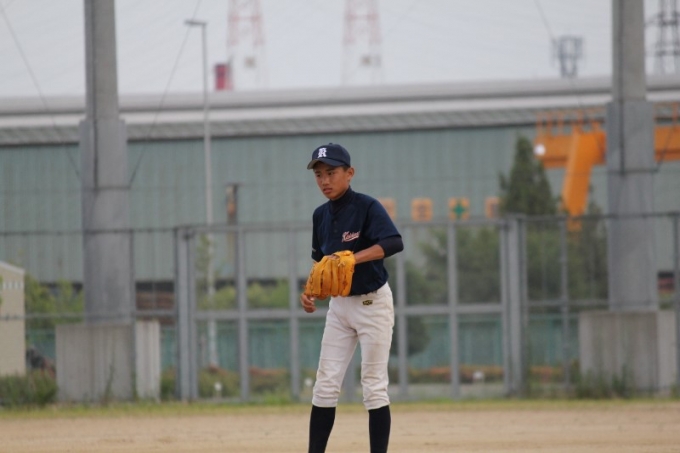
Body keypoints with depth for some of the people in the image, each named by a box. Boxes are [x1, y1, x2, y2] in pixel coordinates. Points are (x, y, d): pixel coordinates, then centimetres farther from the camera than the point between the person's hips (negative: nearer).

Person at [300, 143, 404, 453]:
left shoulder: (367, 207, -15)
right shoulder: (321, 215, 5)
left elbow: (395, 243, -30)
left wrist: (354, 258, -42)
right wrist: (311, 290, 0)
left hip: (373, 302, -6)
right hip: (339, 305, 6)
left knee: (374, 386, -4)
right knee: (325, 386, 2)